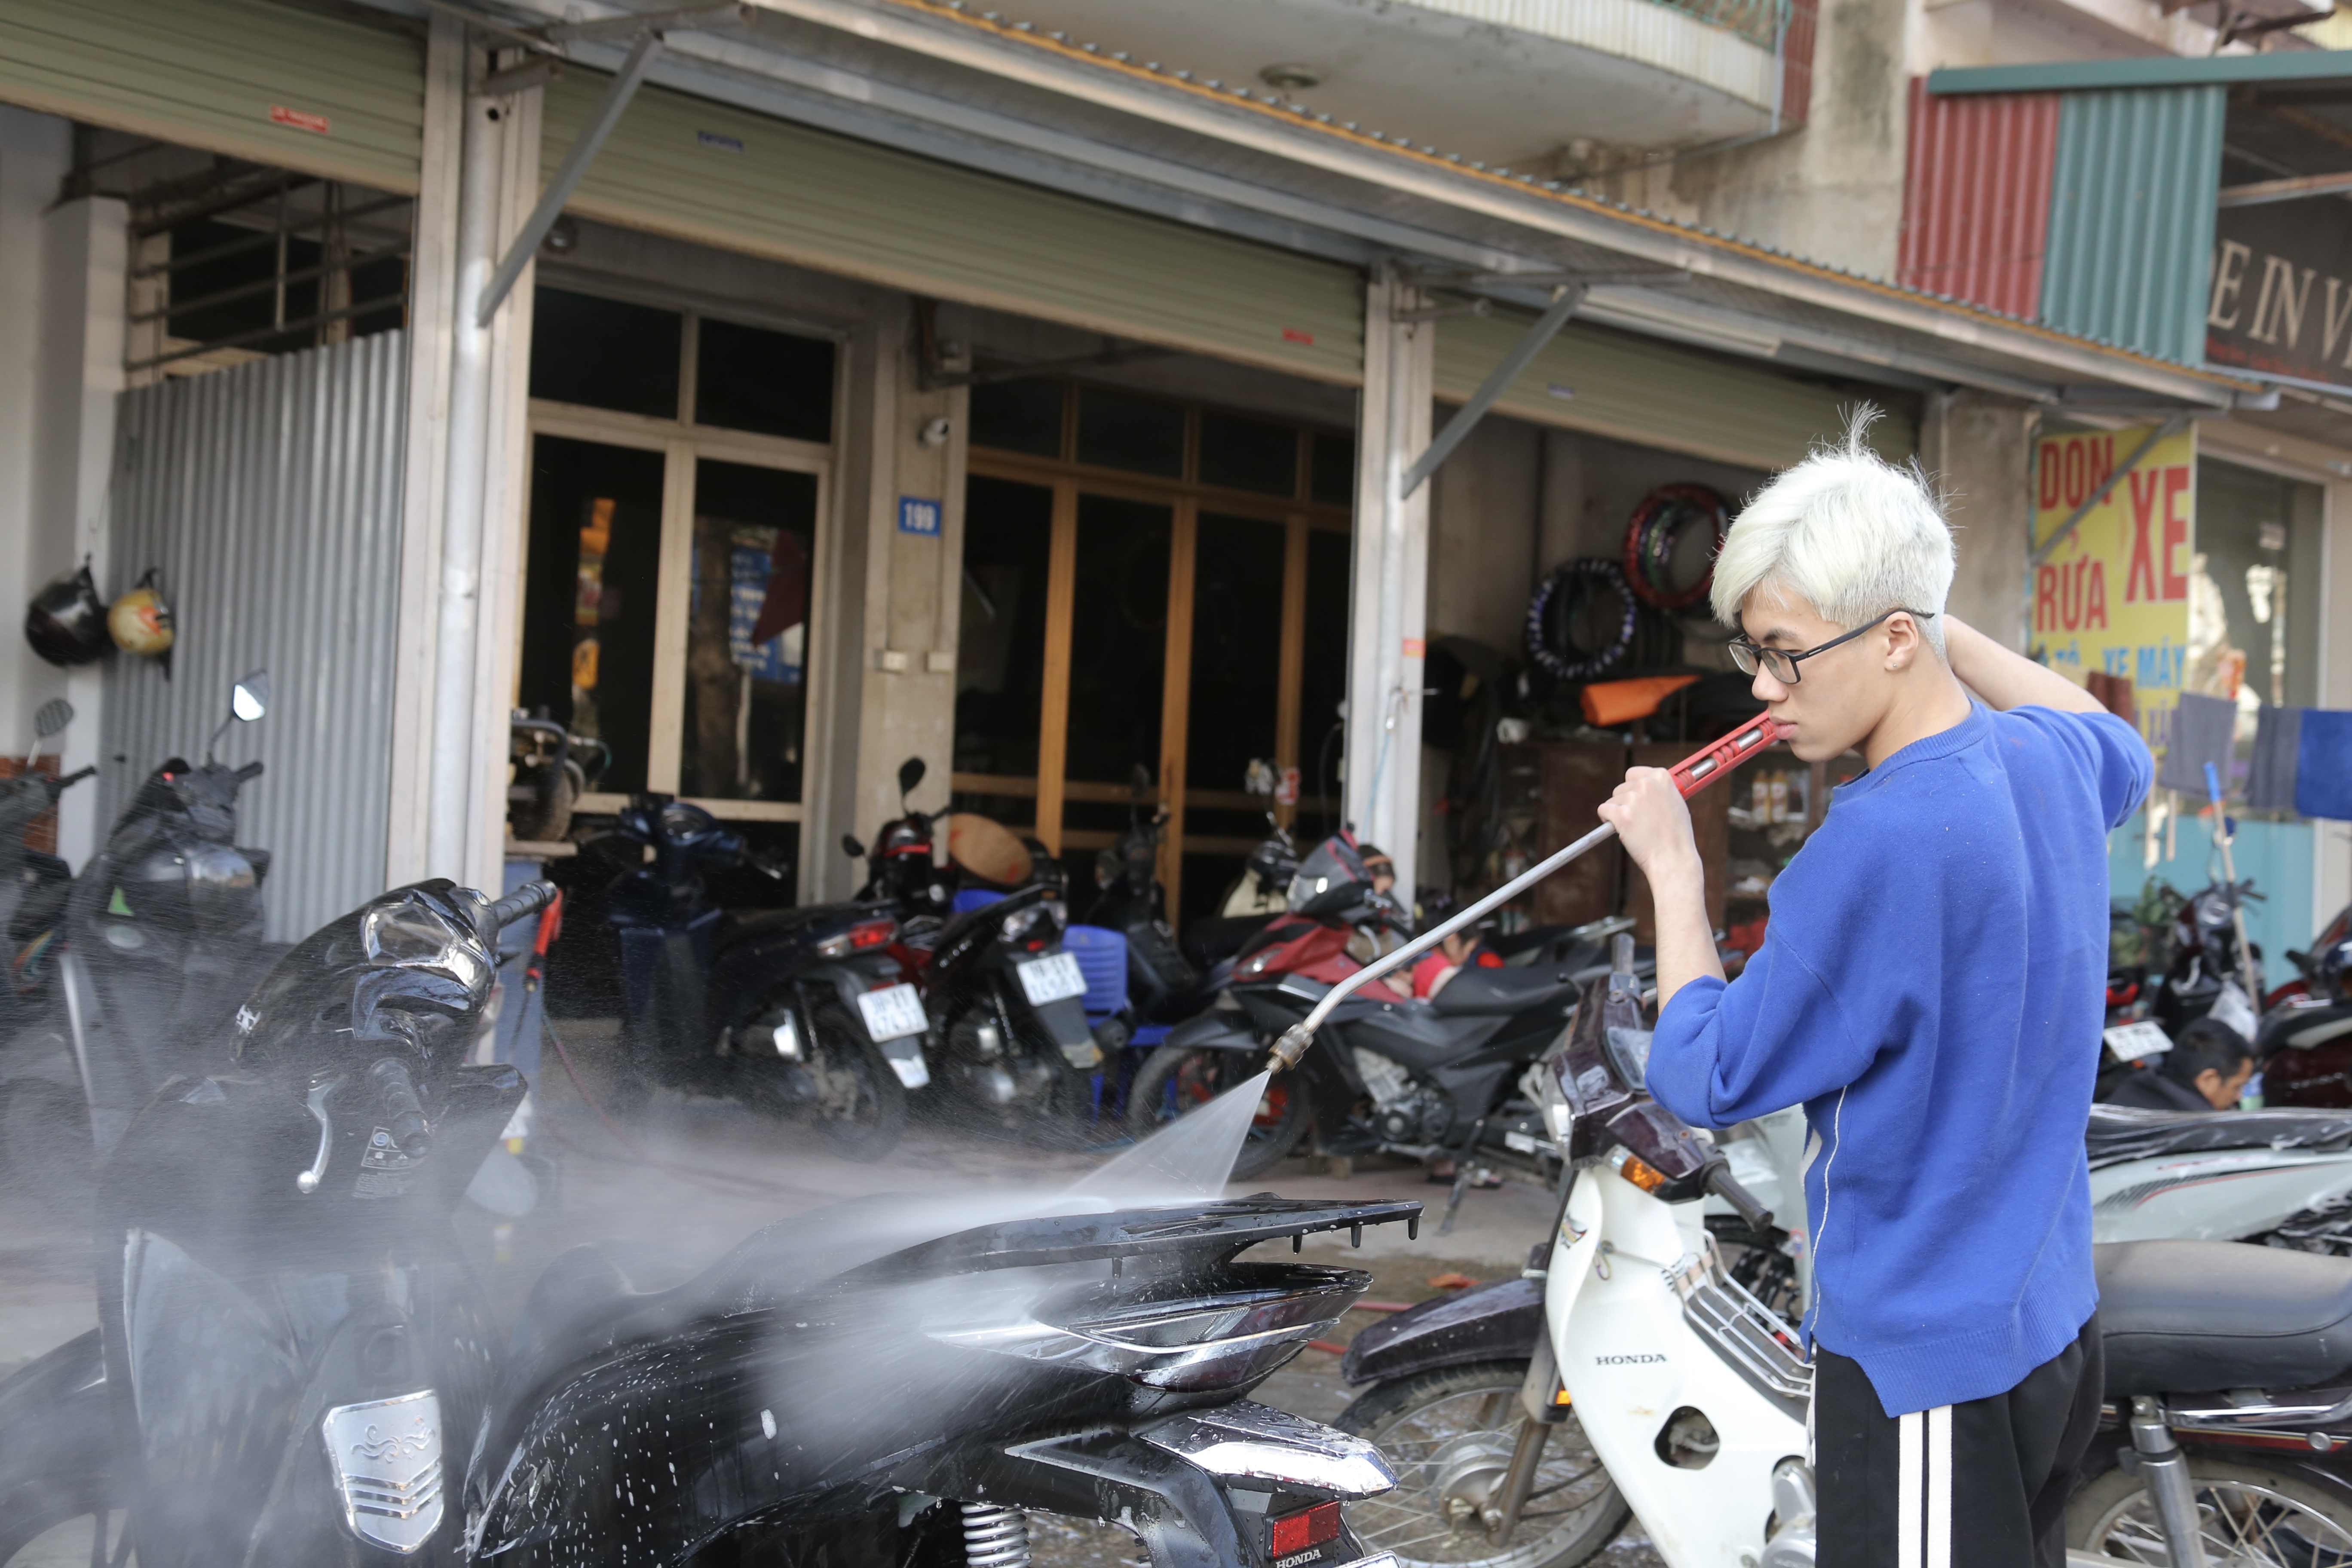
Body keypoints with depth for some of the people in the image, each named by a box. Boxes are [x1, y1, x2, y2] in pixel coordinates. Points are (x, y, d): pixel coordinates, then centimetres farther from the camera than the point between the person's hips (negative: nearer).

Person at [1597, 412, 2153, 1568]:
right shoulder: (2049, 763, -2)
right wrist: (1953, 633, 18)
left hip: (1925, 1363, -9)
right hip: (2051, 1321, 9)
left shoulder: (1882, 842, -27)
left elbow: (1704, 1079, -16)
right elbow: (2118, 749, 28)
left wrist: (1672, 869, -5)